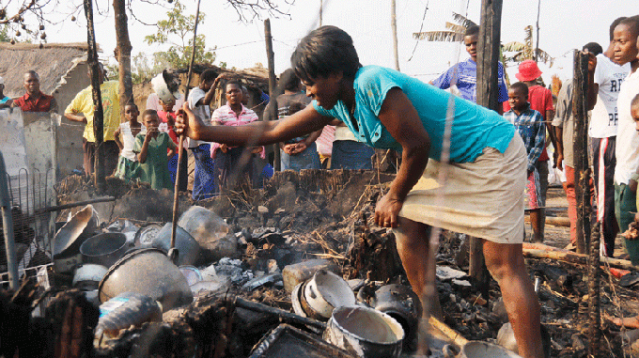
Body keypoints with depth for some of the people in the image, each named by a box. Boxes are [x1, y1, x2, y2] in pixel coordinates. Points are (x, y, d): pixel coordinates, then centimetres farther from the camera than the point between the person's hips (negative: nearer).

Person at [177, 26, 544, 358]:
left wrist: (395, 198, -9)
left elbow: (417, 146, -23)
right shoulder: (335, 102, 2)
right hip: (448, 158, 9)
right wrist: (204, 131, 6)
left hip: (493, 151, -9)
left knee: (505, 262, -12)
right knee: (408, 225, 9)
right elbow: (272, 131, 6)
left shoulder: (373, 84, -26)